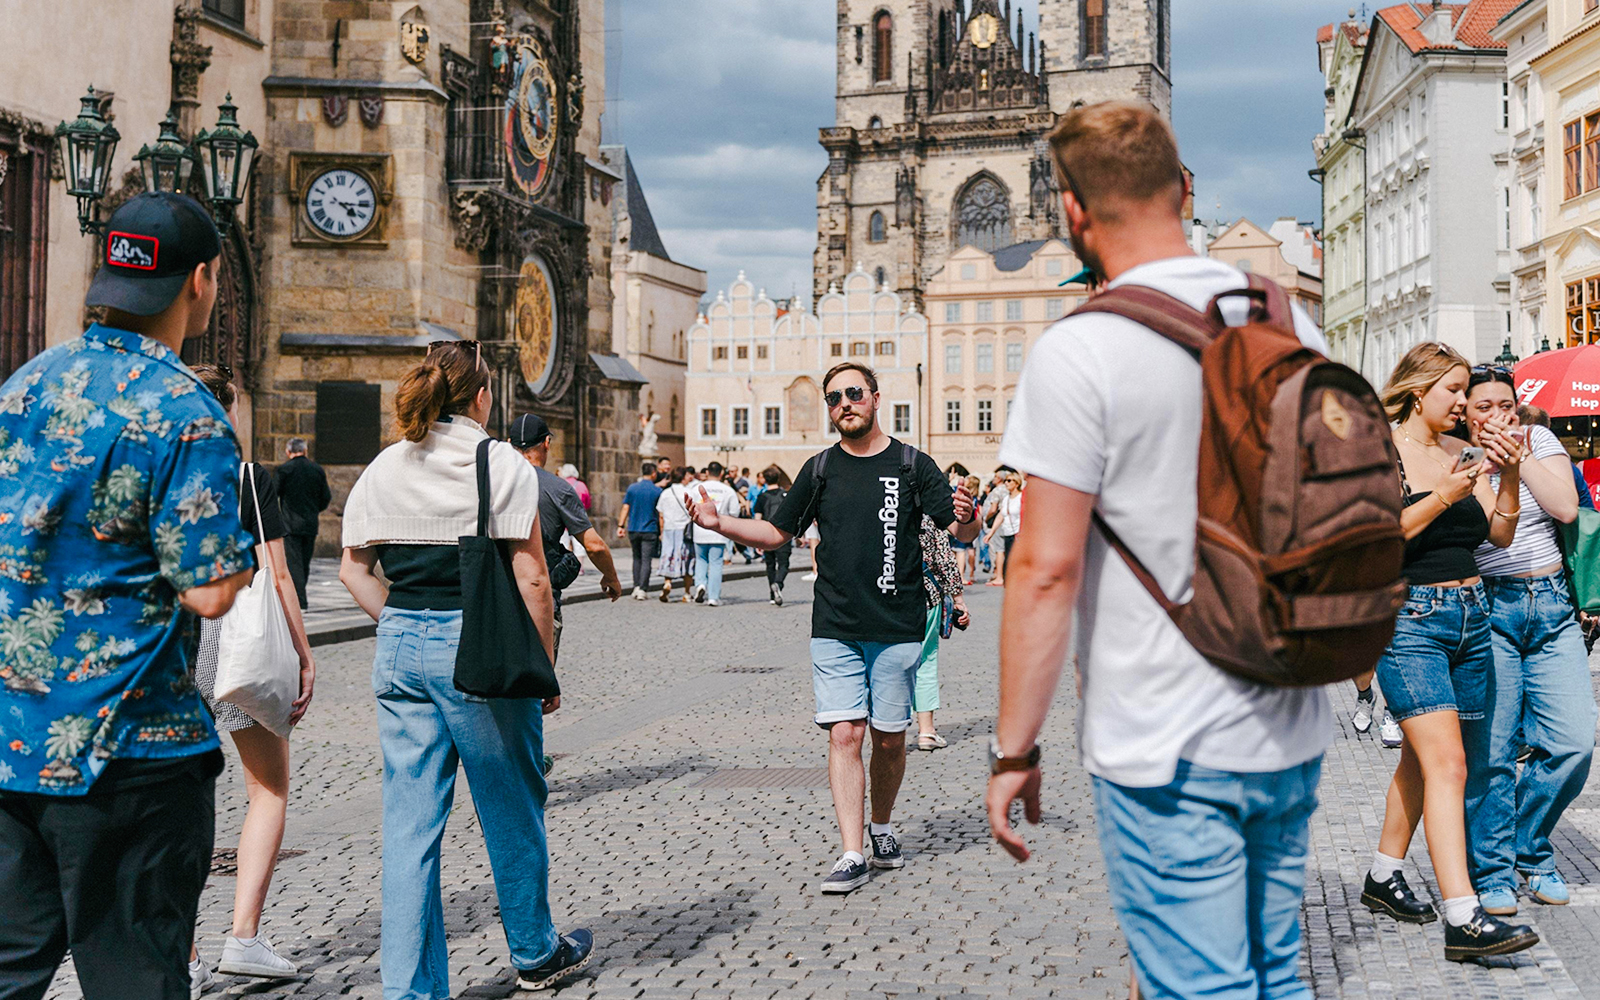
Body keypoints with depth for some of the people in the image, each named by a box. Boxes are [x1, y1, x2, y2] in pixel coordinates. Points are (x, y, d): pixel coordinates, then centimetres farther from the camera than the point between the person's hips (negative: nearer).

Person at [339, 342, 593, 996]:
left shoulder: (381, 470, 8)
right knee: (511, 809, 13)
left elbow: (353, 570, 8)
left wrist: (402, 622, 12)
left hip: (399, 649, 5)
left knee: (409, 823, 8)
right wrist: (544, 667, -2)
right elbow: (531, 580, -10)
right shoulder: (502, 465, -7)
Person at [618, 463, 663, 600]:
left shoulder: (632, 488, 2)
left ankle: (636, 587, 12)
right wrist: (662, 532, 3)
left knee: (637, 558, 16)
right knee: (646, 560, -1)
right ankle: (642, 589, -8)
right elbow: (661, 514, -3)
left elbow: (625, 508, 1)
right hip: (650, 530, -3)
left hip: (633, 529, 3)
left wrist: (621, 526, 4)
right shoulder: (658, 491, -4)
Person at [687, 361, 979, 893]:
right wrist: (720, 523, 2)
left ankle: (882, 827, 31)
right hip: (835, 629, 1)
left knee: (889, 738, 7)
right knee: (844, 734, -7)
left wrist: (966, 519, -25)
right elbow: (777, 533, 16)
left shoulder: (912, 465, 2)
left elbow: (961, 529, -1)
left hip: (898, 627, -1)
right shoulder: (820, 469, 9)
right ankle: (852, 855, -6)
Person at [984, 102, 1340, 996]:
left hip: (1167, 748, -7)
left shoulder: (1079, 353, -15)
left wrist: (1014, 750, -9)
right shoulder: (1294, 325, 6)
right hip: (1292, 734, 7)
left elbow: (1047, 569, -17)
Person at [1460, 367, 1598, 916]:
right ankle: (1492, 872, 11)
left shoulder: (1539, 440, 9)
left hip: (1552, 607, 3)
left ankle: (1530, 848, 20)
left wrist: (1518, 456, -10)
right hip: (1487, 611, -3)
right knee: (1490, 752, -6)